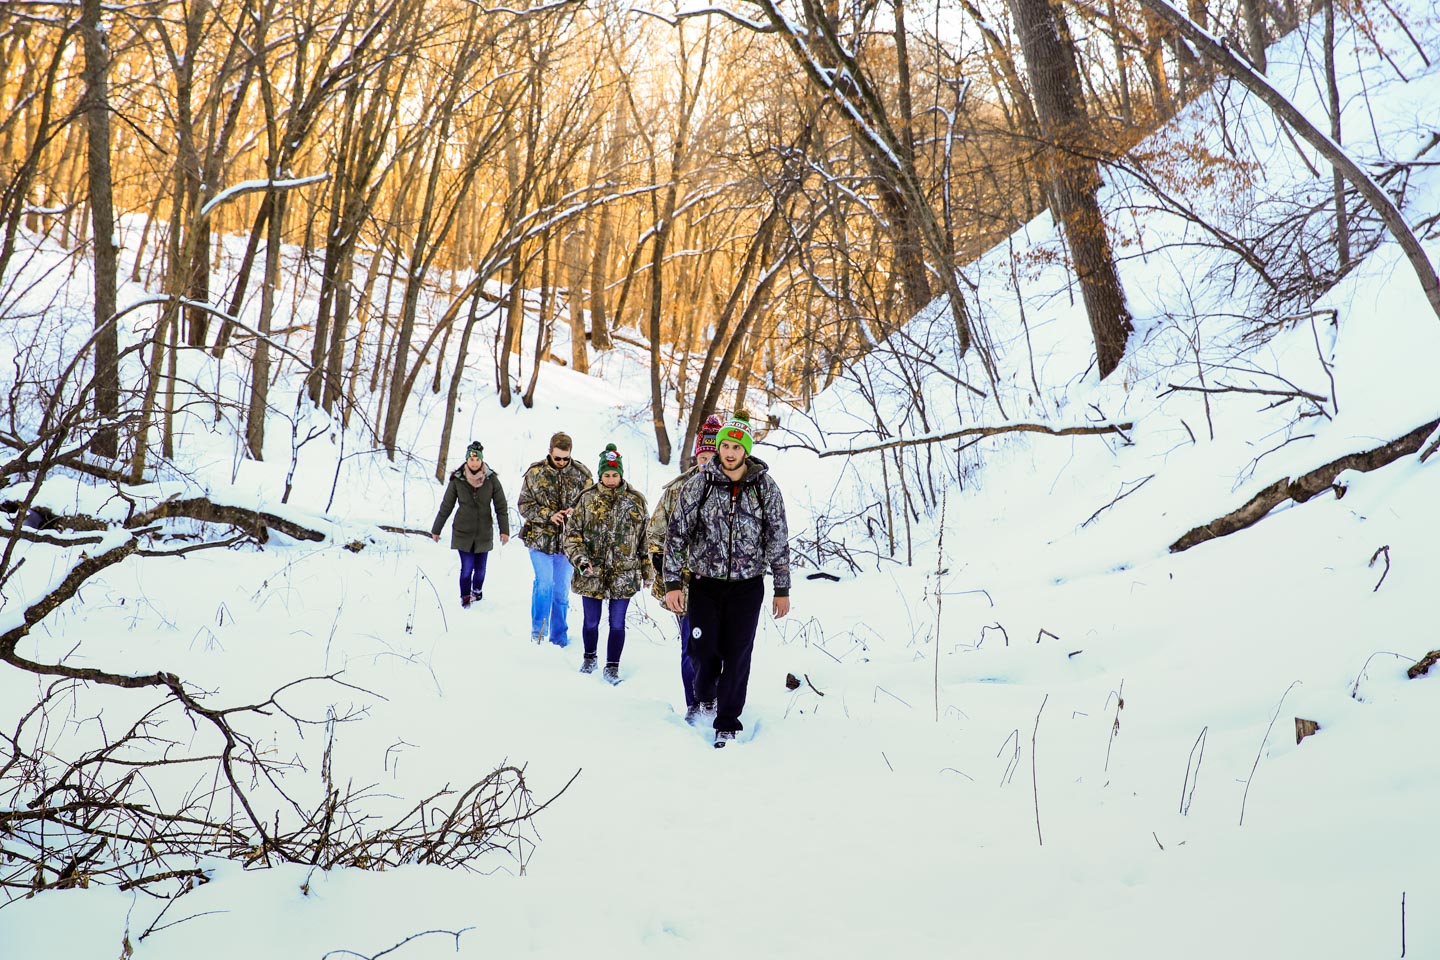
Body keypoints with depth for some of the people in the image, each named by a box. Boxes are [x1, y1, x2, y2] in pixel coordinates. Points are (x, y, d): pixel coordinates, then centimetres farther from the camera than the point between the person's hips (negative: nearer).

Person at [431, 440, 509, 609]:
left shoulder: (491, 479, -6)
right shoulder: (457, 480, -7)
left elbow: (501, 506, 1)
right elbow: (446, 506, 3)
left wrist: (504, 530, 0)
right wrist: (436, 530, 9)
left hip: (484, 532, 1)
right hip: (463, 532, -1)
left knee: (480, 568, 8)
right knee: (467, 567, -7)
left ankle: (477, 591, 35)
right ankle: (465, 596, 15)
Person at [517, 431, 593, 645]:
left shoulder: (581, 473, -1)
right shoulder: (535, 472, -3)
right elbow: (524, 505, -2)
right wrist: (548, 515, -17)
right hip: (540, 538, -2)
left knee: (562, 590, 10)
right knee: (544, 584, -12)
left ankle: (559, 635, 22)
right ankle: (538, 629, 5)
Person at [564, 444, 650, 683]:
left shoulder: (635, 501, 1)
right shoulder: (587, 499, -2)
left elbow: (644, 538, 7)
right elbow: (572, 532, 0)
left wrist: (646, 571, 9)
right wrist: (580, 559, -14)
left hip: (624, 575, 0)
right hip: (591, 574, 0)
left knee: (617, 623, 4)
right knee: (591, 621, 13)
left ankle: (612, 666, 19)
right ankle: (589, 657, 37)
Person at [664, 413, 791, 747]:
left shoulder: (766, 487, -4)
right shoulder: (699, 484, -6)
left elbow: (779, 539, 2)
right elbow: (676, 532, -3)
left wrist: (782, 589, 2)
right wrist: (672, 583, -7)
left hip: (747, 585, 0)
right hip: (705, 583, 0)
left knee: (737, 655, 0)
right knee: (703, 650, 3)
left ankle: (727, 722, 15)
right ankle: (704, 695, 36)